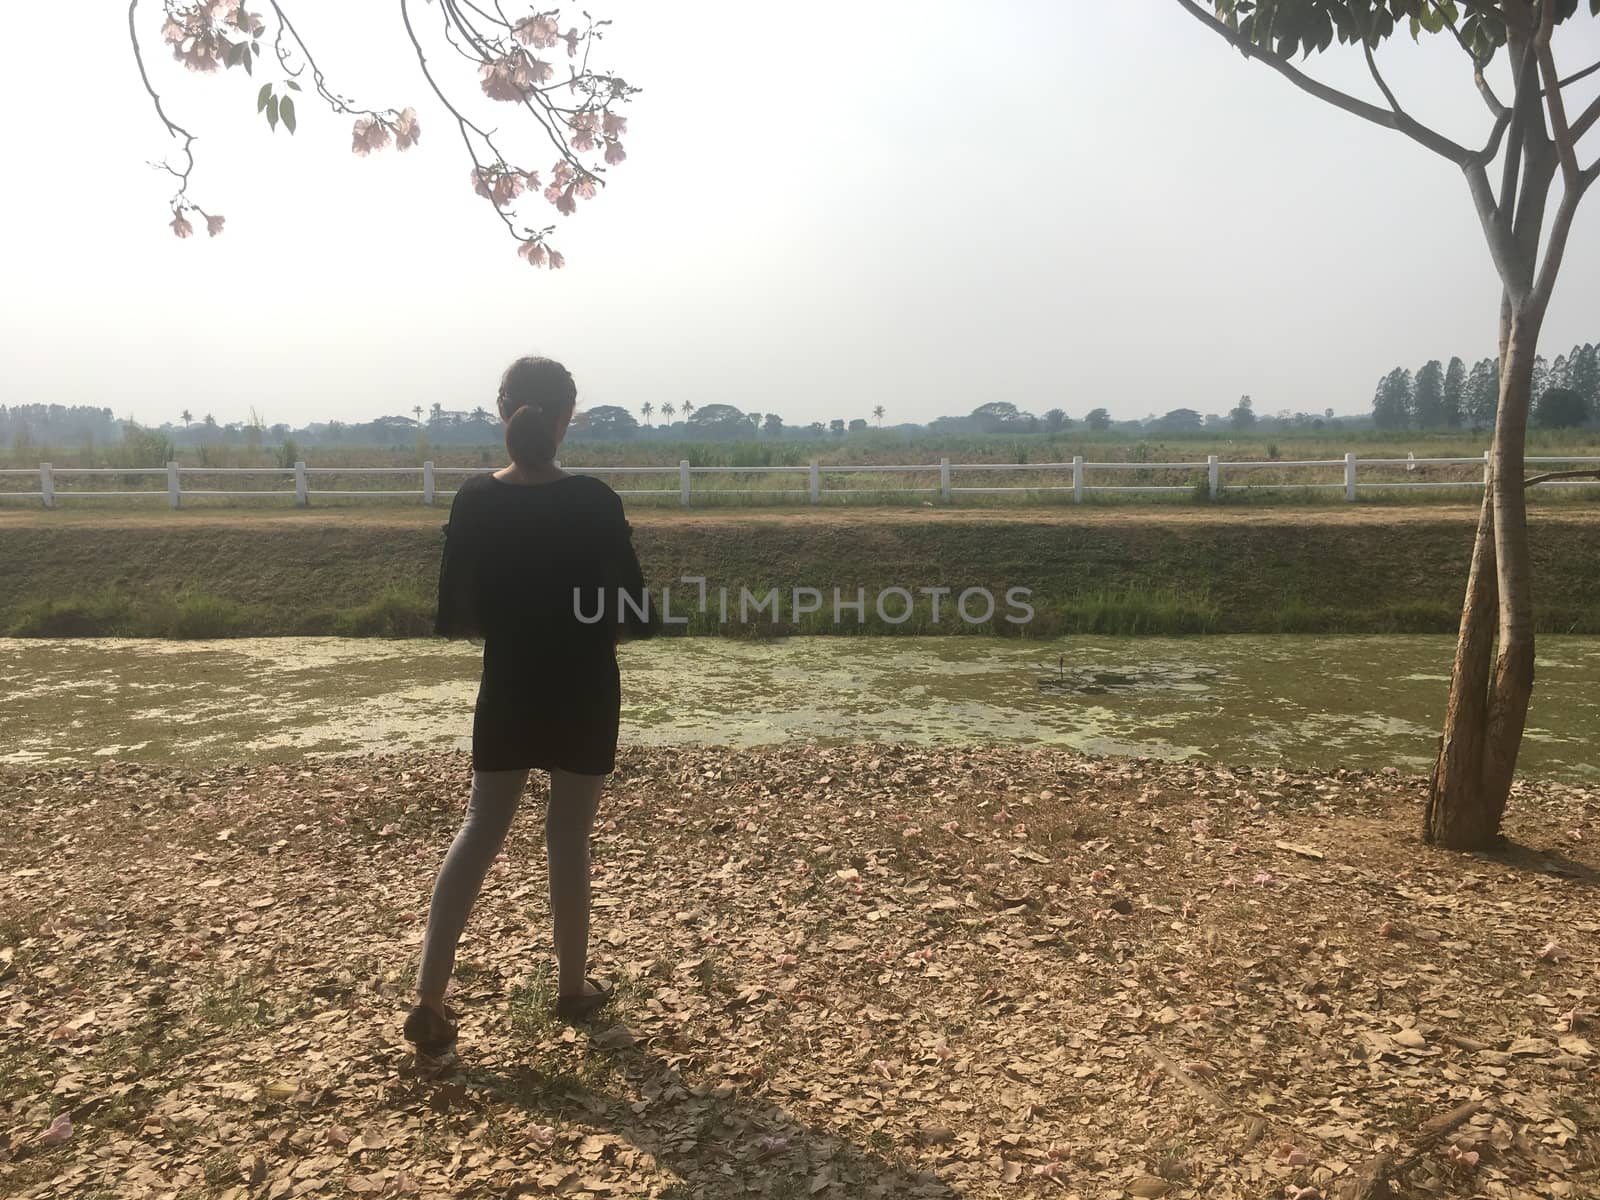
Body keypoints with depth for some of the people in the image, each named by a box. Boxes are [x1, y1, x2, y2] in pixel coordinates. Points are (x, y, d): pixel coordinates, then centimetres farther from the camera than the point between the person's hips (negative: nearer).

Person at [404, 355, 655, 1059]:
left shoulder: (474, 501, -5)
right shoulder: (594, 501, -13)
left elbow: (455, 619, -2)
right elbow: (633, 614, -10)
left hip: (507, 692, 2)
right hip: (583, 696, -2)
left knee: (479, 833, 13)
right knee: (569, 839, 11)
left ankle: (429, 1000, 12)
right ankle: (574, 987, 27)